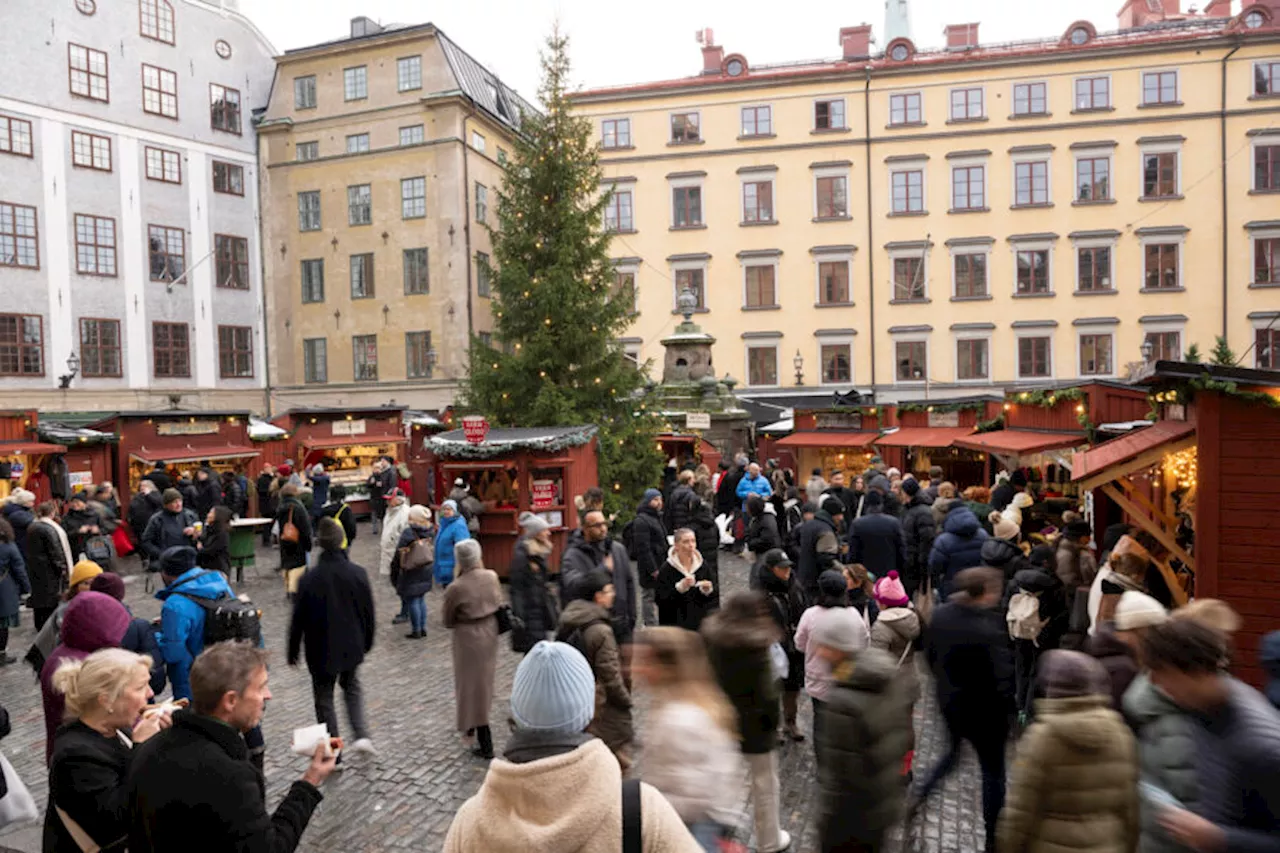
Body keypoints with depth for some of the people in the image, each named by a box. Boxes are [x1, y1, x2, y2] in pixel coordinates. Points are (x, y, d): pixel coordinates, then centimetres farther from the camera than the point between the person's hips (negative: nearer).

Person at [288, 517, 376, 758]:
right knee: (352, 687, 26)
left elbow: (298, 620, -9)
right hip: (352, 646, 3)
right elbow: (368, 612, -1)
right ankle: (361, 735, 12)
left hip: (321, 650, -2)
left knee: (324, 698, 14)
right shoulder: (358, 573, -11)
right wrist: (367, 642, 15)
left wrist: (293, 652, 5)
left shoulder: (309, 579, -18)